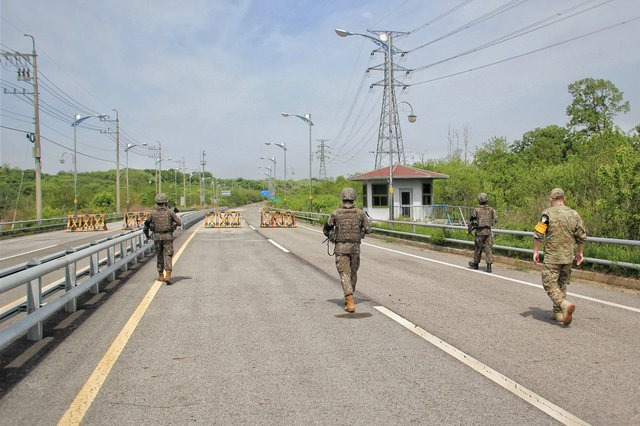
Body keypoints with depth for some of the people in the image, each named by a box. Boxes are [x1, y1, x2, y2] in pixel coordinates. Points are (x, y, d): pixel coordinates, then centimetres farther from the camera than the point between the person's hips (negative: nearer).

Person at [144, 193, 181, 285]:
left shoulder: (153, 213, 4)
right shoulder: (170, 212, -4)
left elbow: (146, 223, 14)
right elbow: (179, 222, -6)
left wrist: (147, 234, 31)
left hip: (157, 237, 2)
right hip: (167, 236, -2)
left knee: (160, 256, 17)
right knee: (168, 256, -4)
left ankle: (161, 276, 23)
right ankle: (168, 276, -19)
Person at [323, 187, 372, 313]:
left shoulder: (336, 213, -5)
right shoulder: (360, 213, -3)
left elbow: (326, 229, 4)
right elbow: (368, 230, 0)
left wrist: (332, 237, 23)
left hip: (341, 247, -2)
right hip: (355, 247, 2)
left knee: (345, 274, -3)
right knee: (353, 273, 20)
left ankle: (350, 302, -16)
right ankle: (349, 298, 35)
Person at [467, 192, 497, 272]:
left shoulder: (476, 210, -5)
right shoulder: (491, 209, 3)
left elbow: (471, 221, -2)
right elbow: (495, 219, 6)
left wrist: (469, 230, 9)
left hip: (480, 231, -2)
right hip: (488, 231, 2)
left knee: (478, 248, 11)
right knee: (488, 248, 2)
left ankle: (475, 264, 25)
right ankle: (489, 266, -6)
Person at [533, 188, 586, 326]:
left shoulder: (548, 213, -9)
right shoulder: (574, 214, 5)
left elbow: (538, 234, -12)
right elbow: (582, 237, 10)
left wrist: (536, 251, -3)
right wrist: (580, 253, 22)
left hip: (552, 257, -5)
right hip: (568, 257, 5)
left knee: (550, 284, -1)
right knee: (562, 284, 16)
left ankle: (565, 304, -23)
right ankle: (558, 313, 19)